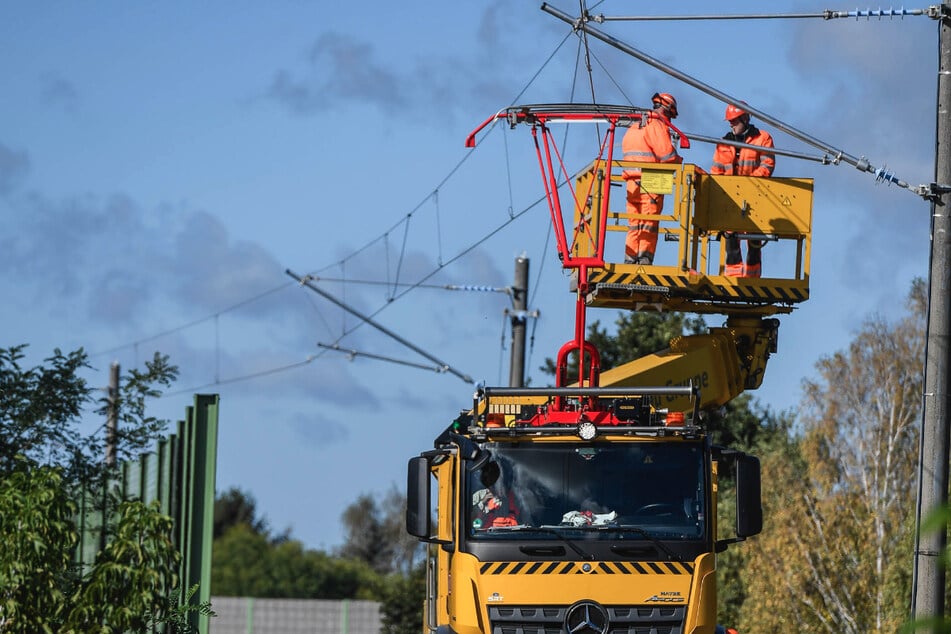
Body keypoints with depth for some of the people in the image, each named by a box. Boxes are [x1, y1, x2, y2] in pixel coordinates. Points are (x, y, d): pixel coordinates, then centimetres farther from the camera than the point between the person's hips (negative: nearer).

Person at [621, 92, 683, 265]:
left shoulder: (634, 128, 18)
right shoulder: (657, 126, -8)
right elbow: (668, 156, -16)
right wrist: (679, 160, 6)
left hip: (632, 184, 7)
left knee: (634, 227, 10)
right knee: (649, 227, -5)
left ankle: (630, 261, 7)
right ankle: (644, 261, -9)